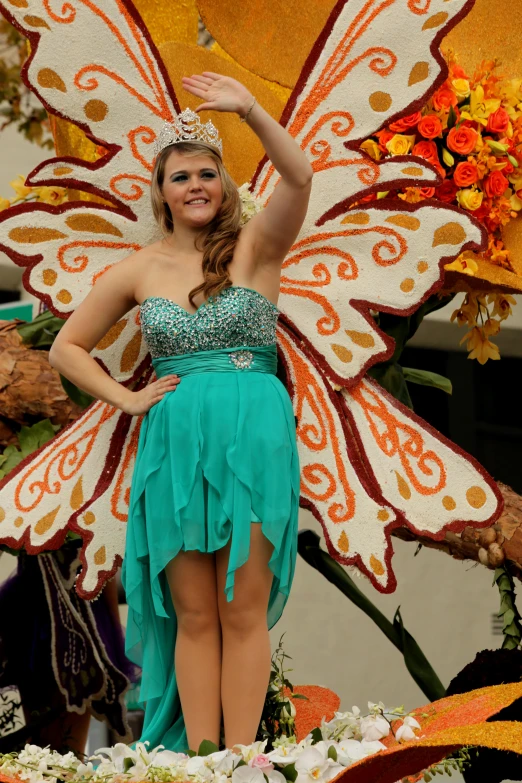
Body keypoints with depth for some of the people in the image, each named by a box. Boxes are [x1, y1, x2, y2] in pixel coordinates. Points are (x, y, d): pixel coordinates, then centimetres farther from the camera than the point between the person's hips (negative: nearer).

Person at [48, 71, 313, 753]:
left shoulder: (255, 249, 2)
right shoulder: (139, 270, 8)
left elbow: (298, 177, -17)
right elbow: (67, 347, 16)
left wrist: (251, 109, -28)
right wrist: (127, 398, 4)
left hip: (253, 437, -2)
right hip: (175, 441, 2)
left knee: (244, 612, -1)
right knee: (194, 615, 5)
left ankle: (240, 757, 2)